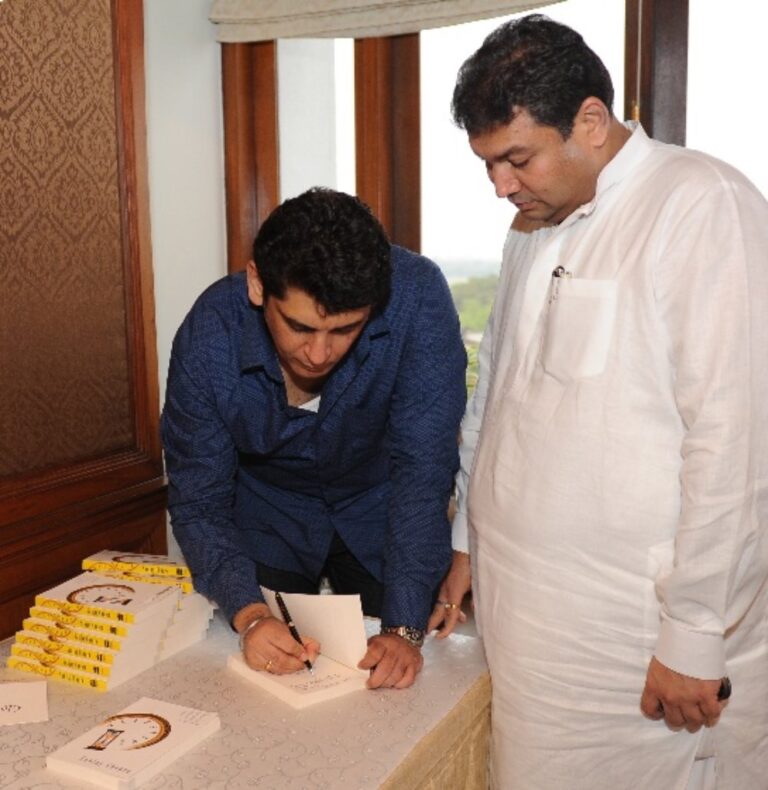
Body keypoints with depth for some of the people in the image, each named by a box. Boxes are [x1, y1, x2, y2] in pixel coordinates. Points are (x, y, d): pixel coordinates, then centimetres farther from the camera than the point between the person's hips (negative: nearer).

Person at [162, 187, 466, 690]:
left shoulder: (418, 296, -32)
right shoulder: (208, 336, -28)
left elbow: (424, 468, -30)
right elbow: (198, 505, -19)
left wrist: (405, 629, -34)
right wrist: (248, 614, -35)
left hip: (381, 511, 0)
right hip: (266, 520, 1)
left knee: (399, 684, 3)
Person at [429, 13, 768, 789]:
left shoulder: (702, 208, -14)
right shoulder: (533, 227, 10)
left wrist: (694, 637, -14)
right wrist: (468, 542, 17)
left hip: (629, 632, -6)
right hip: (524, 609, 7)